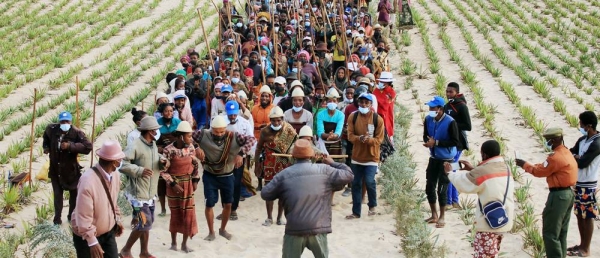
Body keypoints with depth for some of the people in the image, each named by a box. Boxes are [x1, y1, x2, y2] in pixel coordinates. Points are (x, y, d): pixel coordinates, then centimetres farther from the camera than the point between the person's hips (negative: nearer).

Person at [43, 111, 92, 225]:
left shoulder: (76, 133, -20)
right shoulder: (51, 129, -9)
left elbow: (88, 147, -30)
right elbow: (46, 137, 18)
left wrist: (70, 146, -34)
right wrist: (46, 147, 4)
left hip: (71, 169, -1)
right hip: (55, 169, 1)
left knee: (74, 193, 14)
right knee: (57, 194, 7)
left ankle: (72, 216, 32)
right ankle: (57, 218, 17)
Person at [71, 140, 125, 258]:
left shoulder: (115, 174, -7)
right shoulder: (88, 181, -31)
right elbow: (83, 217, -28)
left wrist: (117, 219, 15)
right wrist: (92, 242, -27)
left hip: (108, 231, 6)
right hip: (86, 236, -6)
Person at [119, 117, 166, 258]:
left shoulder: (153, 145, 7)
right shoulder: (135, 146, -21)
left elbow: (156, 157, 21)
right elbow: (122, 165, -24)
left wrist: (161, 160, -2)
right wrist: (140, 170, -30)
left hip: (150, 192, 9)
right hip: (138, 193, -9)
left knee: (147, 223, 17)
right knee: (143, 223, -7)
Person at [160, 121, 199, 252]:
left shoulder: (191, 148, -5)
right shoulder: (169, 150, -19)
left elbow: (195, 164, 10)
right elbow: (163, 171, -14)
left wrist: (195, 180, 4)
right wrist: (173, 184, -17)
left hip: (188, 184, 4)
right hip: (174, 185, -4)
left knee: (189, 214, 3)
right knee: (175, 213, 8)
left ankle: (184, 243, 15)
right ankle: (173, 242, 24)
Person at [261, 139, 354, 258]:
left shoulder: (284, 174, 3)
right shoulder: (325, 170, 2)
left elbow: (265, 194, 7)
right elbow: (348, 175, 9)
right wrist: (333, 163, 24)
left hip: (294, 229, 0)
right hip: (318, 229, 0)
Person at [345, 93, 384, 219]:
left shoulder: (378, 119, -9)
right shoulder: (353, 117, -1)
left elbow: (379, 139, -9)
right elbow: (350, 136, -4)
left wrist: (368, 139, -28)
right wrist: (360, 138, -25)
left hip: (371, 157, -3)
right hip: (357, 156, 3)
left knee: (369, 181, -16)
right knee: (356, 184, 7)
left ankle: (372, 206, 11)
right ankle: (356, 212, 16)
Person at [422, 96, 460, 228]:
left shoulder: (450, 122, -21)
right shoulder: (428, 119, -4)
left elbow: (455, 142, -19)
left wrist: (436, 143, -24)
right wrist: (428, 142, -16)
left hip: (446, 160, -6)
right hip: (433, 158, 6)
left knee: (442, 189, -1)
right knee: (429, 187, 10)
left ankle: (441, 217, 16)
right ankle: (434, 215, 28)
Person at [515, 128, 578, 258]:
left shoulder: (556, 157, -20)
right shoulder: (566, 153, 11)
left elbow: (540, 171, -9)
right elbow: (544, 167, 13)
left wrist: (525, 165, 4)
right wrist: (528, 165, 9)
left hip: (558, 195, -10)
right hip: (568, 193, 10)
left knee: (550, 233, -3)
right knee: (561, 232, 18)